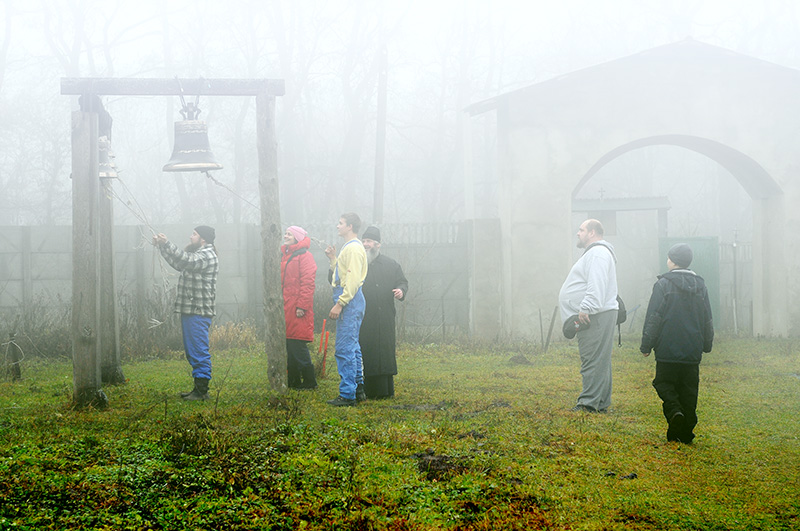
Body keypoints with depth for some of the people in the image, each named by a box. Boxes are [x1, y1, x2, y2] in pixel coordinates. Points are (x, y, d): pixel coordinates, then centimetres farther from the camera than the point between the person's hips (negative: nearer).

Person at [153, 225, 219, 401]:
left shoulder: (207, 256, -11)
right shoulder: (197, 254, 22)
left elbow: (187, 260, -27)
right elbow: (178, 262, 27)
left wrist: (166, 243, -27)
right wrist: (161, 246, 17)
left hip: (198, 312, -11)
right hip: (189, 311, 11)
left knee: (199, 352, -9)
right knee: (192, 352, 14)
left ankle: (202, 391, -8)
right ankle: (198, 389, 19)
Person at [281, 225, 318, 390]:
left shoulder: (304, 256, -7)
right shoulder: (284, 255, 18)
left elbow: (308, 283, -14)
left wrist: (301, 306, -19)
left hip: (296, 308, -8)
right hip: (285, 308, 8)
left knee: (298, 346, -8)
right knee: (289, 346, 10)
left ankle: (309, 381, -1)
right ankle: (293, 380, 16)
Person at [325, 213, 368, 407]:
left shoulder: (354, 248, -12)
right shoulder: (348, 247, 20)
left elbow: (353, 280, -20)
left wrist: (340, 304, -22)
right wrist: (333, 259, 16)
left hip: (350, 300, -11)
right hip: (348, 301, 11)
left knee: (345, 349, -10)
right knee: (352, 347, 14)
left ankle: (347, 394, -9)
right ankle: (358, 389, 20)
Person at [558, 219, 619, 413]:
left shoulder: (598, 253, -12)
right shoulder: (594, 252, 24)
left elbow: (596, 285, -24)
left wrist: (586, 309, -28)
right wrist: (584, 310, 26)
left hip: (596, 316, -11)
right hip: (593, 315, 11)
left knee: (593, 361, -12)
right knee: (599, 361, 11)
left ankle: (589, 403, -13)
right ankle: (601, 404, 15)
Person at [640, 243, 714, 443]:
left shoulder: (664, 284, -8)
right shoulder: (700, 285, 9)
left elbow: (653, 318, -8)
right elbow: (708, 320, 15)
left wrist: (647, 345, -2)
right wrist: (706, 345, 24)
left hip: (668, 350, -4)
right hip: (693, 351, 4)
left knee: (664, 382, 7)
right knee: (688, 389, 8)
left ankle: (674, 410, -19)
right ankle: (685, 432, 6)